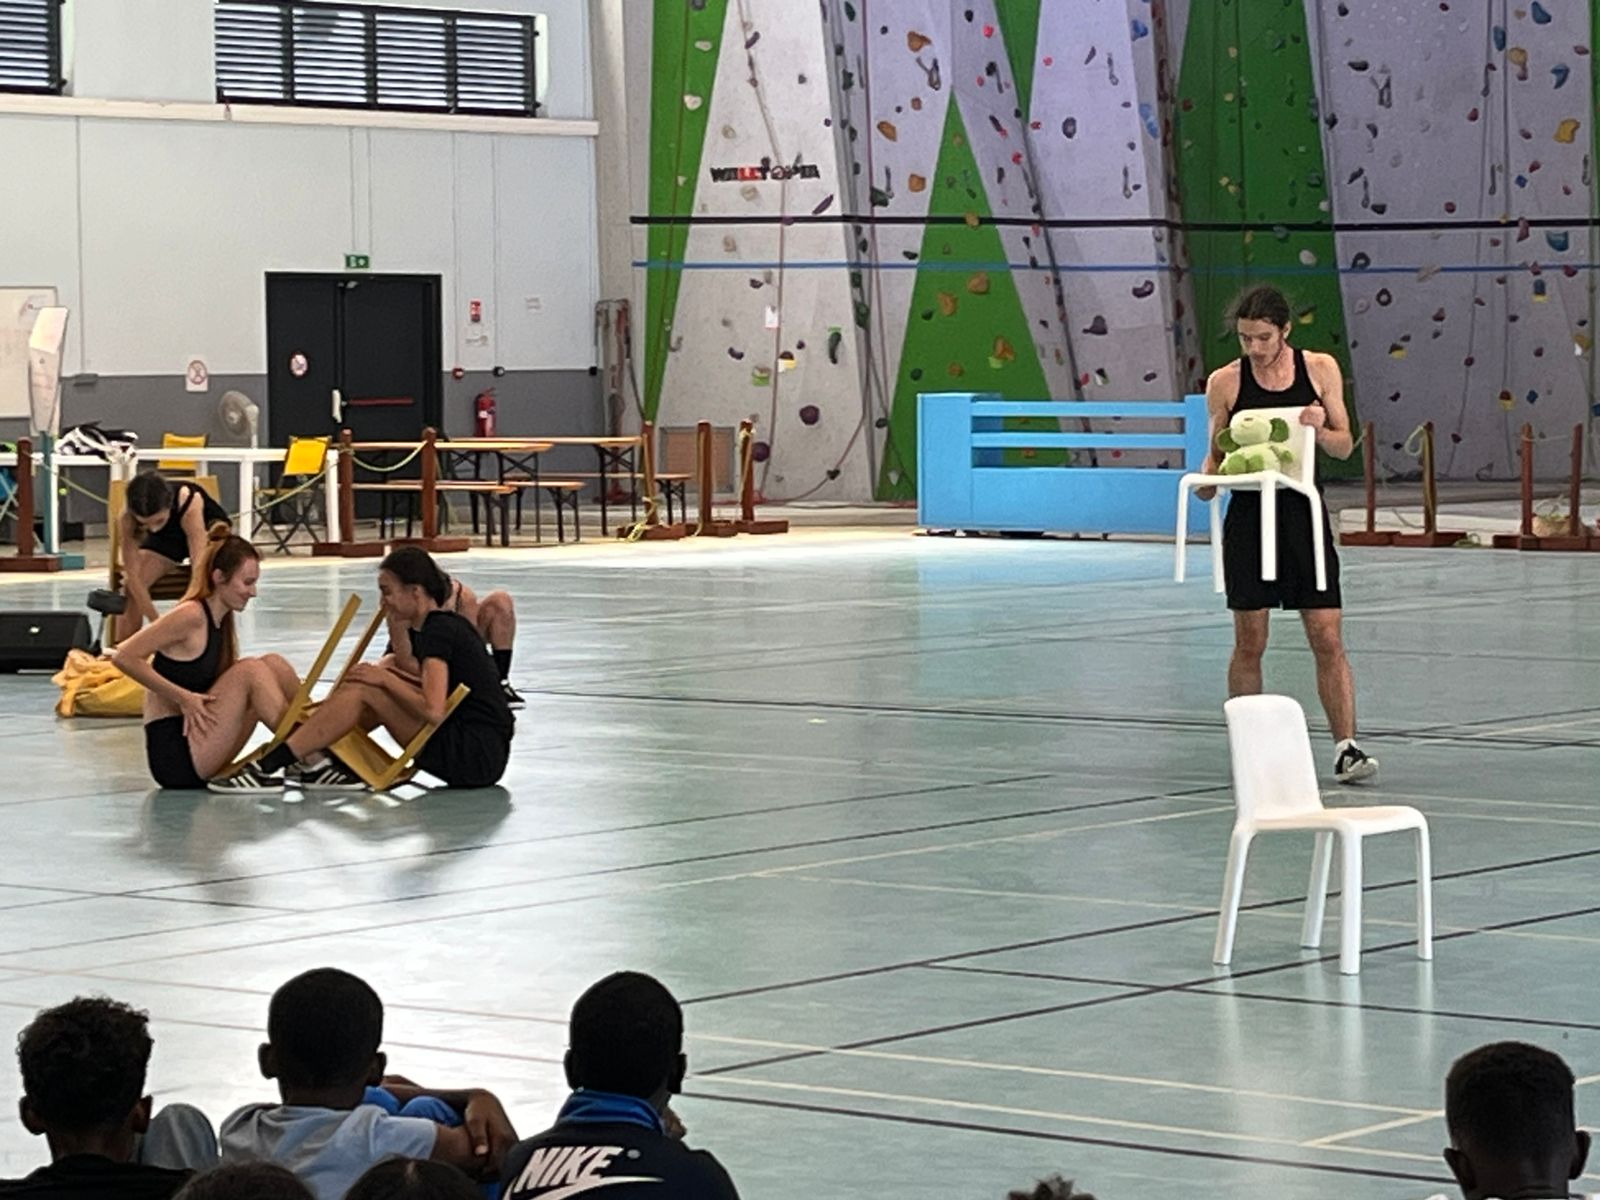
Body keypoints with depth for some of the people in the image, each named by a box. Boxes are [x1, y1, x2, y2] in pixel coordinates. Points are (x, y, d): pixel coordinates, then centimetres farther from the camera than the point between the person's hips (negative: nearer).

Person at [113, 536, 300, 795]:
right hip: (174, 755, -9)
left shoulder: (223, 623, 13)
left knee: (273, 664, 1)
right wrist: (182, 696, -20)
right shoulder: (191, 616, -13)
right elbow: (125, 657, -20)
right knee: (251, 671, -19)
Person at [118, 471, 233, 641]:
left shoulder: (190, 503, -44)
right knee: (130, 585, -21)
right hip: (164, 540, 2)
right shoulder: (127, 519, -35)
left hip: (207, 528, -2)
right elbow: (133, 575, -32)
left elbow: (199, 565, -48)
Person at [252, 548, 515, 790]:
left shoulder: (438, 629, -12)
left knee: (363, 689, -10)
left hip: (476, 757, -10)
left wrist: (385, 679, -10)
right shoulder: (448, 624, 17)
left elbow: (433, 711, -22)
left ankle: (274, 760, -9)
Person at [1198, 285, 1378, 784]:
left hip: (1303, 515, 1)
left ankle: (1346, 748, -2)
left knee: (1328, 639, -4)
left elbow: (1345, 447, 6)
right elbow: (1216, 453, 8)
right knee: (1249, 644, 2)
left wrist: (1320, 428, -14)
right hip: (1249, 516, 0)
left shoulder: (1320, 369, 1)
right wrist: (1208, 479, -13)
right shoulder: (1225, 382, -1)